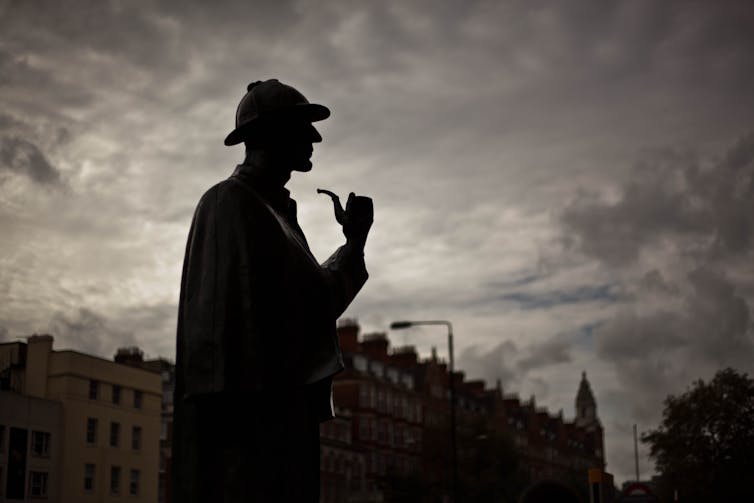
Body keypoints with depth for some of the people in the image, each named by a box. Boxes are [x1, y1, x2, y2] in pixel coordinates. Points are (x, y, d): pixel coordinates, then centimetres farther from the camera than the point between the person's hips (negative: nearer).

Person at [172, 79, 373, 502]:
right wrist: (231, 403, -22)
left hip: (285, 414, 9)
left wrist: (354, 244, 22)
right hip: (250, 411, -9)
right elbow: (220, 310, -15)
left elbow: (310, 303, 28)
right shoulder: (230, 202, -4)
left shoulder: (279, 212, 23)